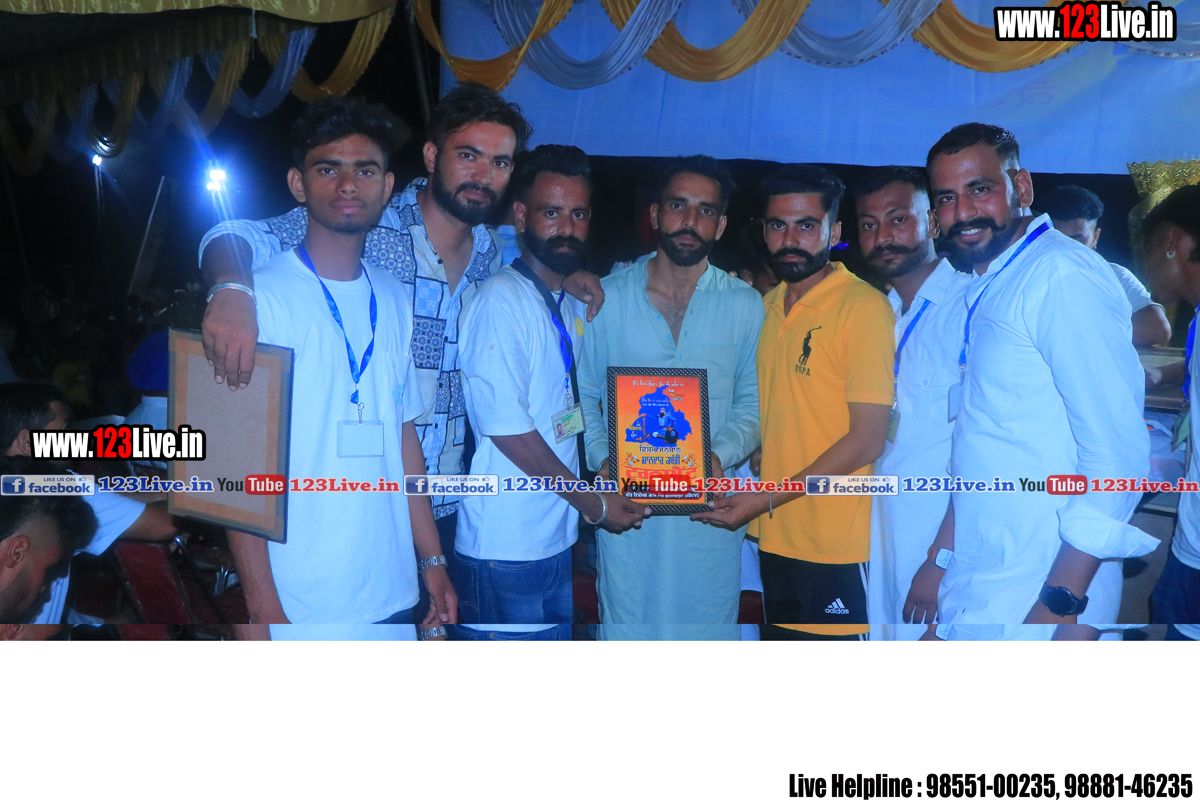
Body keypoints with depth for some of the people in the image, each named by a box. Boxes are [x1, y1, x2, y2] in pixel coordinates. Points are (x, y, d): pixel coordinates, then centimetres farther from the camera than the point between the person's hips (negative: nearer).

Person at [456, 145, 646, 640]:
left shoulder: (576, 304, 12)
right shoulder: (501, 300, -14)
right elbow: (506, 428, -18)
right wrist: (594, 503, -11)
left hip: (557, 541, 8)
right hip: (503, 549, -8)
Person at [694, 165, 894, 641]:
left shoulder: (863, 307, -13)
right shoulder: (769, 306, 10)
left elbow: (867, 439, -17)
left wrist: (766, 499, -15)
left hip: (837, 544, -7)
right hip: (775, 537, 7)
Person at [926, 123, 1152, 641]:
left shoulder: (1064, 276, -15)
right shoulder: (987, 285, 12)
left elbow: (1117, 449, -20)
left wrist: (1062, 600, -21)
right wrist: (937, 560, 15)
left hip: (1037, 595, -8)